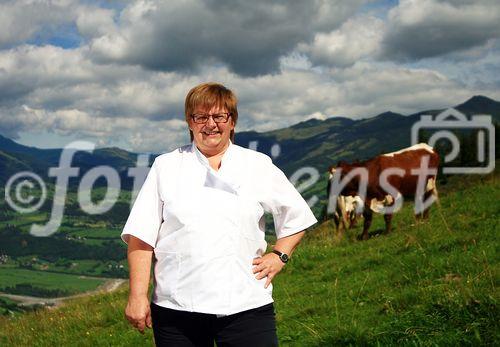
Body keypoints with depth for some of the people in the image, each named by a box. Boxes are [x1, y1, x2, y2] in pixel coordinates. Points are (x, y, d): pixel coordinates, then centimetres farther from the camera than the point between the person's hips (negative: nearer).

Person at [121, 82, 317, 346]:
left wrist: (279, 255, 5)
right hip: (176, 308, 0)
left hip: (246, 306, 0)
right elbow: (141, 237, 2)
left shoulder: (259, 166, 9)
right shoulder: (165, 167, 6)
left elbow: (296, 215, 18)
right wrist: (138, 296, -5)